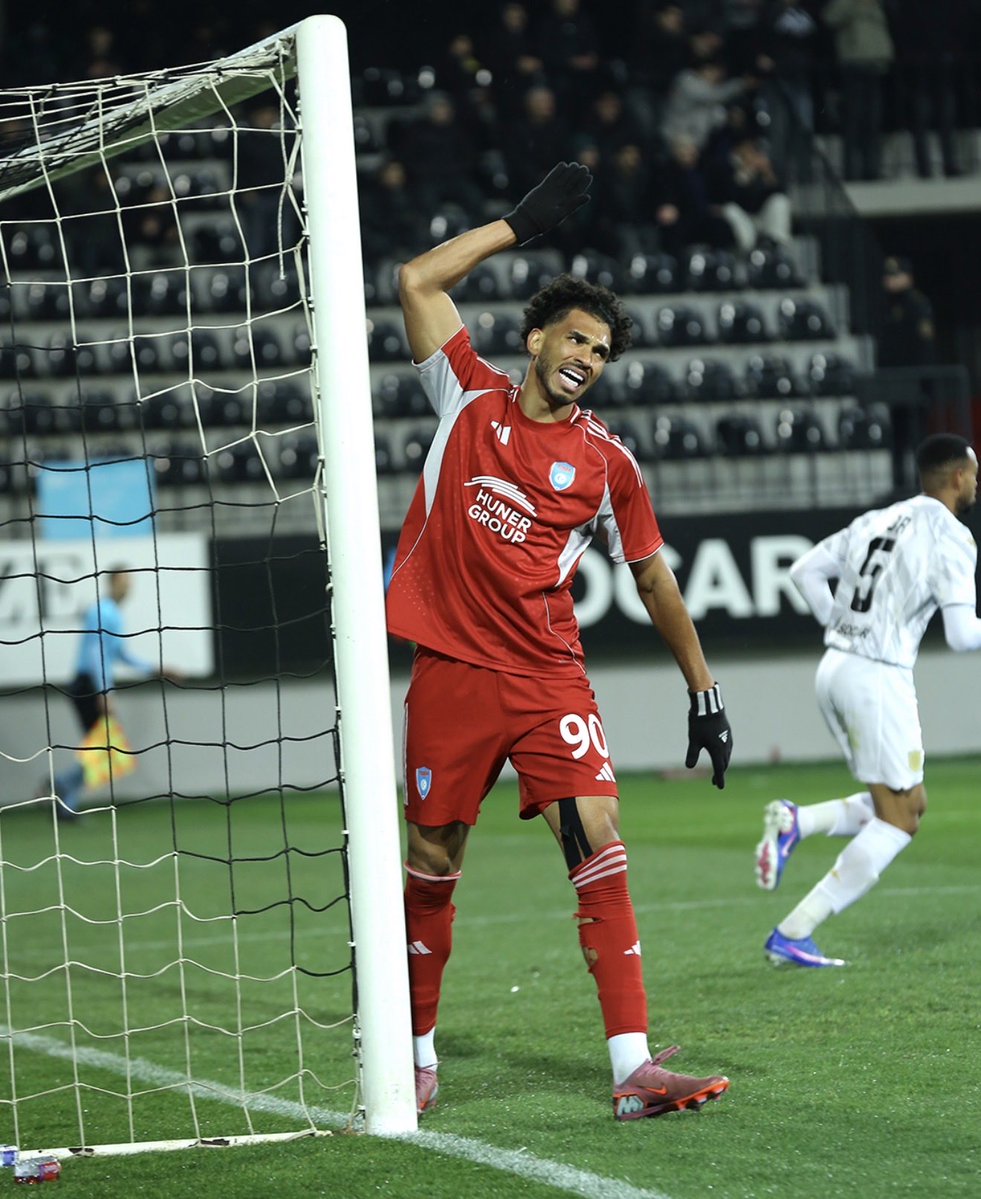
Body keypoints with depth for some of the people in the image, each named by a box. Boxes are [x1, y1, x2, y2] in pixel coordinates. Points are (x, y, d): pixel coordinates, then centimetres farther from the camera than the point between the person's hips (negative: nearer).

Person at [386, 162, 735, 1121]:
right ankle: (417, 1052, 23)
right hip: (451, 670, 0)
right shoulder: (470, 399, 6)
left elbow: (653, 579, 14)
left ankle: (633, 1068, -17)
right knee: (433, 862, 6)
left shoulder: (605, 462, 5)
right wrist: (523, 223, 6)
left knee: (599, 846, -13)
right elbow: (418, 281, 3)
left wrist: (703, 692, 13)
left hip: (549, 675, 0)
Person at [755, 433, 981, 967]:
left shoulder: (876, 521, 13)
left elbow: (804, 571, 17)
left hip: (835, 667, 8)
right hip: (881, 679, -8)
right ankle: (792, 935, -5)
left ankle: (796, 822, -4)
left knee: (907, 805, 17)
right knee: (897, 822, 1)